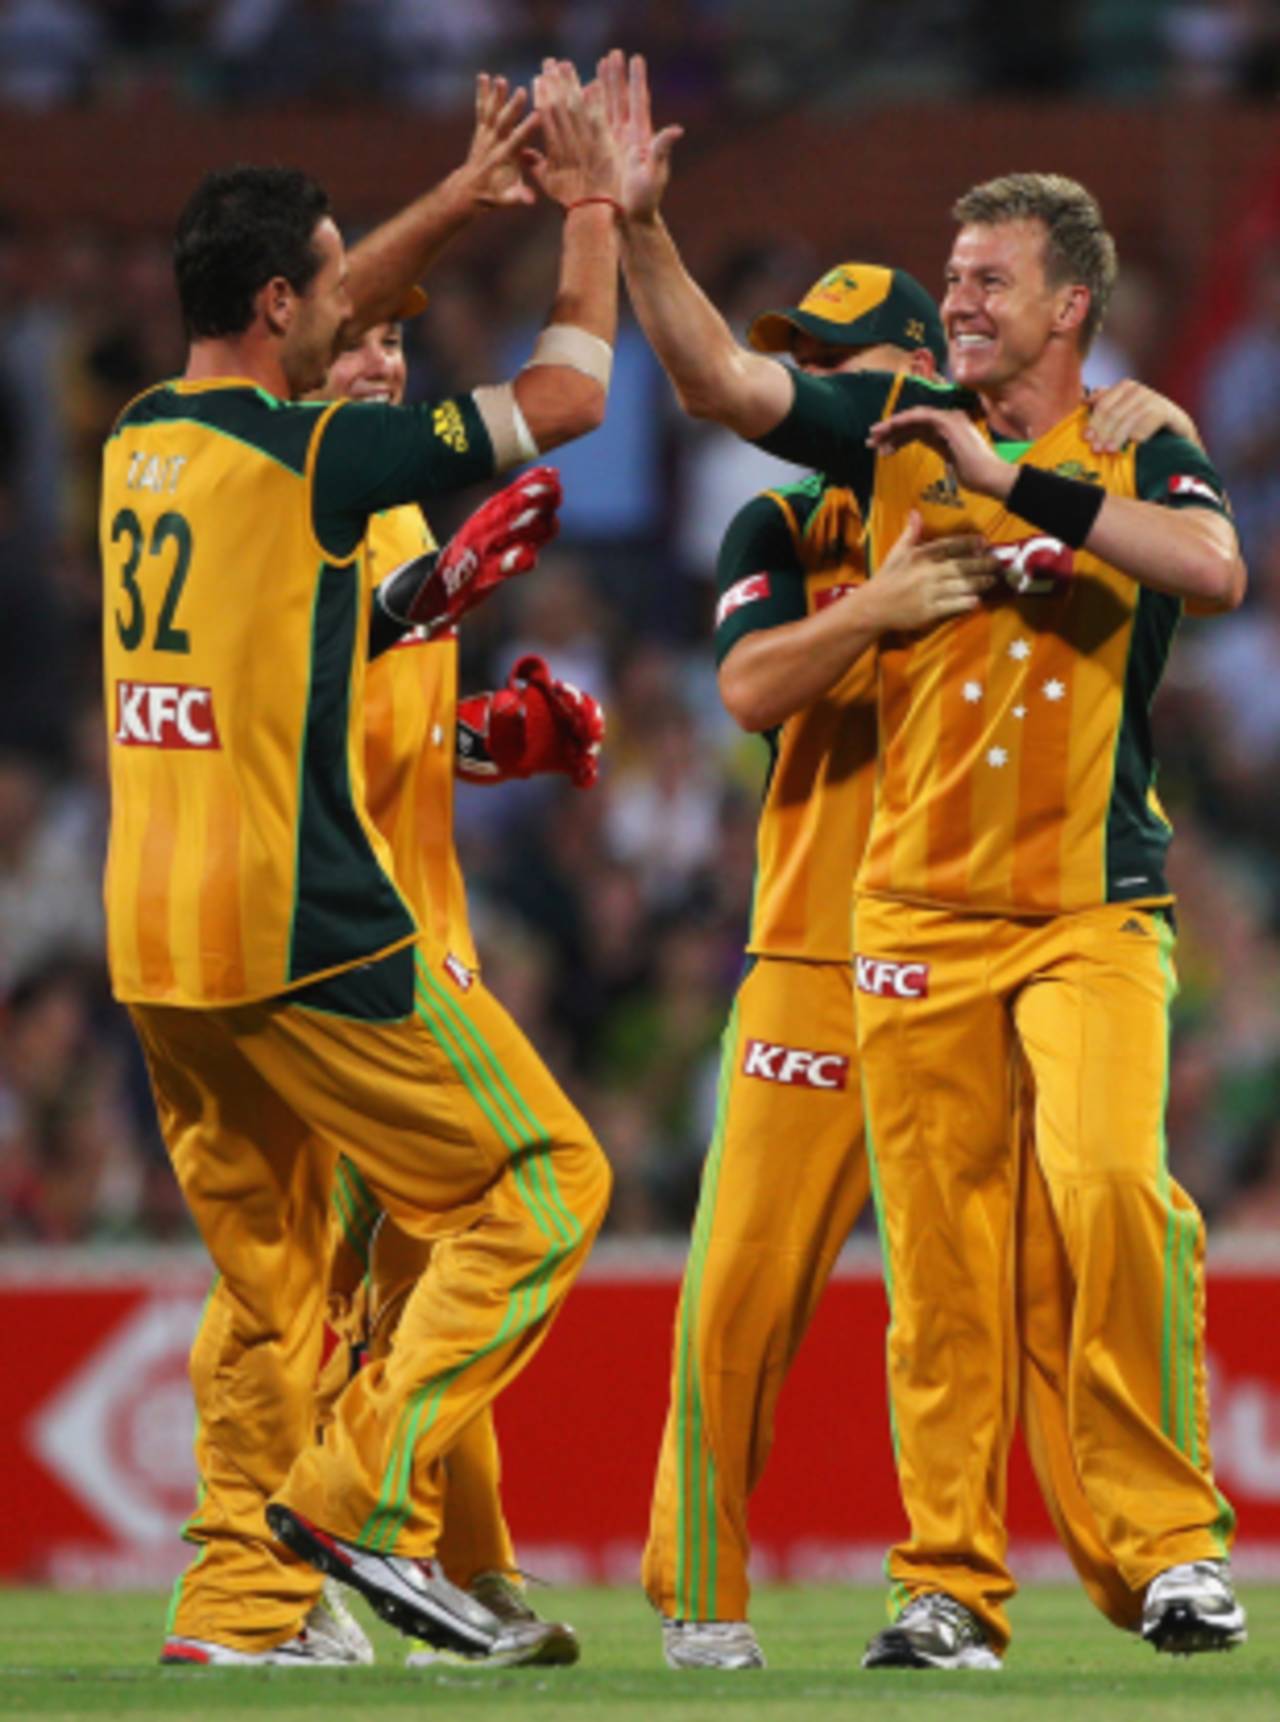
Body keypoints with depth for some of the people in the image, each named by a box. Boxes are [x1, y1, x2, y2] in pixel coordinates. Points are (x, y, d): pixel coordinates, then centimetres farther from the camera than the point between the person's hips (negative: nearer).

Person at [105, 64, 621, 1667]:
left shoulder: (137, 440, 10)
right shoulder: (315, 453, -10)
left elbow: (314, 327, 30)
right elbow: (566, 393, 1)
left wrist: (465, 194, 29)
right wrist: (589, 211, 14)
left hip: (152, 938, 8)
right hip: (300, 932, -8)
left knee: (267, 1271, 15)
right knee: (541, 1178, 1)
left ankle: (238, 1600, 10)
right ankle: (359, 1495, -8)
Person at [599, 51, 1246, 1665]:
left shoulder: (1136, 454, 4)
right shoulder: (899, 430, 10)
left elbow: (1215, 567, -16)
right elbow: (717, 378, 2)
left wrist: (1021, 484, -16)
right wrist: (635, 224, -10)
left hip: (1092, 907, -2)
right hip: (919, 908, 2)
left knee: (1109, 1180, -21)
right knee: (938, 1258, 1)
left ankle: (1172, 1543, -12)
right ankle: (948, 1584, 7)